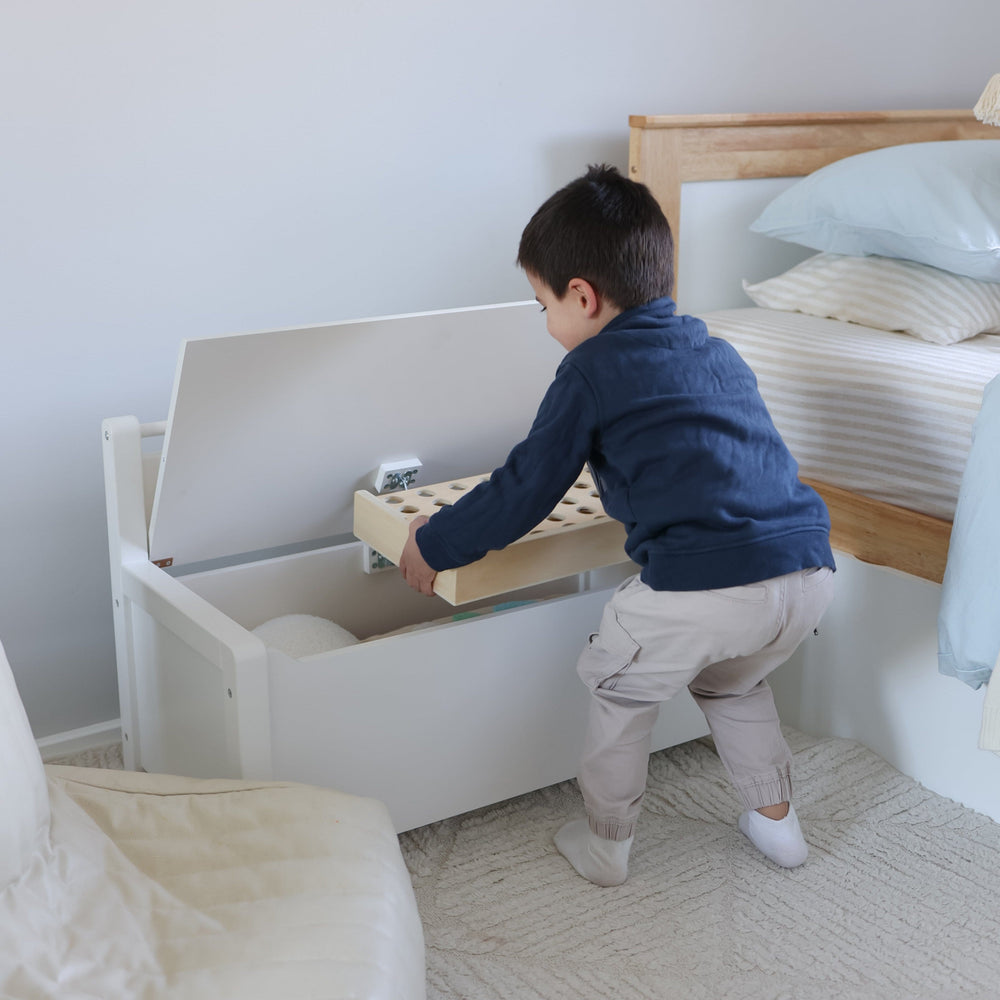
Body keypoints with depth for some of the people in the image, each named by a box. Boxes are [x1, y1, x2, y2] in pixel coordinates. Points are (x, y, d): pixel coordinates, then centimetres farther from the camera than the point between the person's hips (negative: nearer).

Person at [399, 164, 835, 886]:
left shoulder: (593, 368, 3)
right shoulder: (718, 351, 23)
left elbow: (525, 493, 4)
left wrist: (434, 544, 19)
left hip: (702, 586, -7)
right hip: (810, 569, 7)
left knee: (621, 690, 21)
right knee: (732, 685, 35)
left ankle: (605, 843, 33)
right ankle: (775, 819, 42)